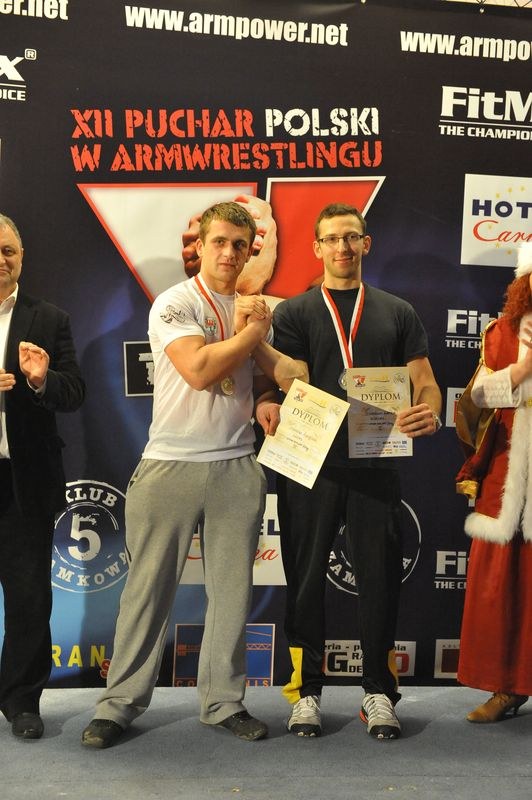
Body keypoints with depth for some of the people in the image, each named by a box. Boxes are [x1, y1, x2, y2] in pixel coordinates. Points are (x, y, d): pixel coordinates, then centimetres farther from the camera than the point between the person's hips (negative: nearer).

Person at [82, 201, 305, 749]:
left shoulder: (256, 310, 14)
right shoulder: (175, 304, -4)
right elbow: (199, 370, -19)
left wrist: (265, 401, 1)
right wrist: (251, 332, -6)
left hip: (238, 466, 5)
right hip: (171, 464, -4)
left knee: (231, 590, 8)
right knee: (149, 587, 2)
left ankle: (223, 700, 22)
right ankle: (120, 703, 15)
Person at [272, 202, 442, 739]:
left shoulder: (396, 313, 12)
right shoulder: (294, 313, 7)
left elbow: (424, 384, 7)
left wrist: (428, 414, -14)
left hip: (375, 466, 1)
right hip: (310, 465, -1)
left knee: (379, 577, 5)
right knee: (306, 578, 5)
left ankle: (380, 692, 19)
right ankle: (306, 691, 19)